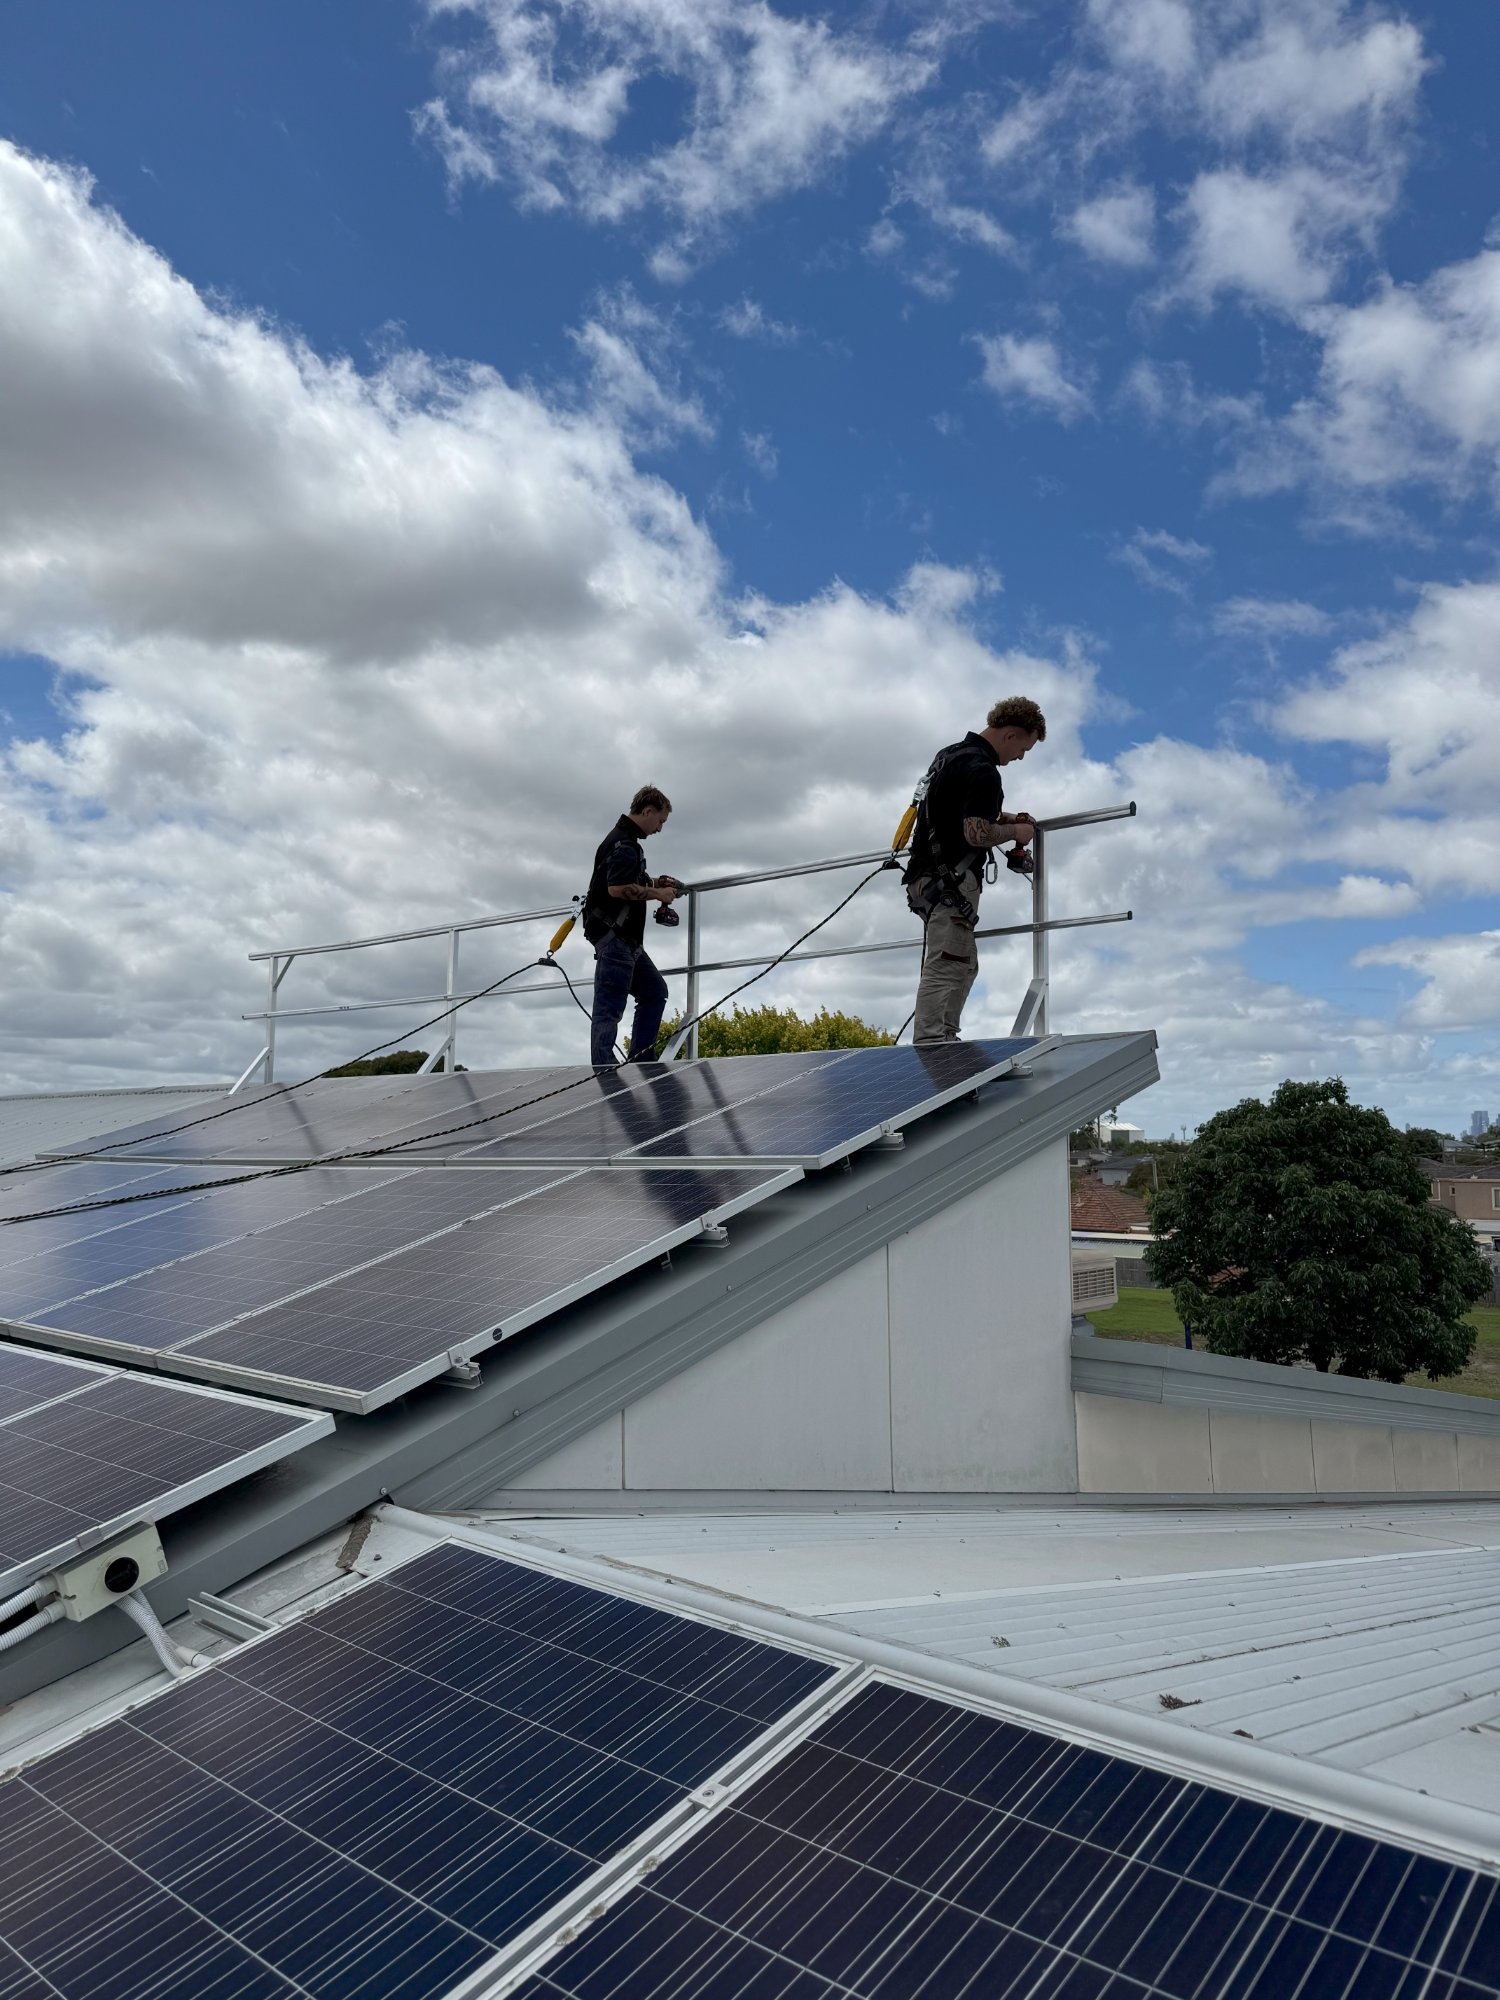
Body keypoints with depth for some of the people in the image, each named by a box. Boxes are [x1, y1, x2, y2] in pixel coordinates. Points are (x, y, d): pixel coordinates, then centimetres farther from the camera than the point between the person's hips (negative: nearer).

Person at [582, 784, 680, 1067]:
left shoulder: (626, 839, 19)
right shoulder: (623, 843, -15)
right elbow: (617, 889, -27)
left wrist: (653, 883, 17)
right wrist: (656, 894, -15)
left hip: (626, 938, 11)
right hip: (613, 936, -11)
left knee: (654, 990, 16)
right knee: (610, 1007, -10)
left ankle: (641, 1061, 17)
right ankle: (603, 1071, -9)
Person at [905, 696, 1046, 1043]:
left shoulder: (950, 753, 17)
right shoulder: (983, 771, -15)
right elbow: (976, 833, -23)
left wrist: (1001, 816, 21)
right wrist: (1014, 832, -5)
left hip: (930, 878, 10)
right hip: (950, 881, -10)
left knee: (964, 965, 14)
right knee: (944, 968, -14)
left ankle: (944, 1041, 12)